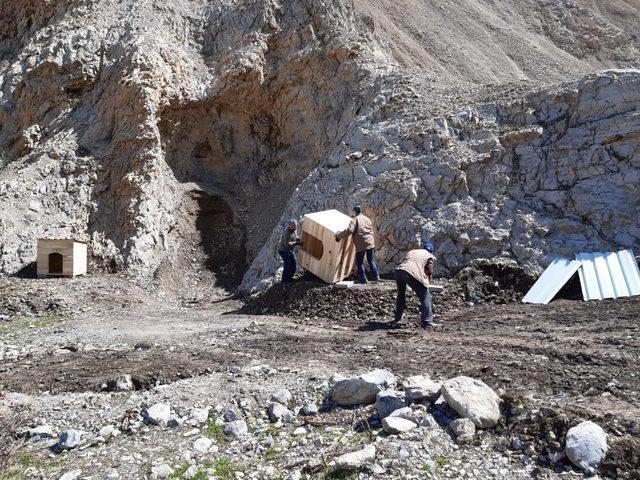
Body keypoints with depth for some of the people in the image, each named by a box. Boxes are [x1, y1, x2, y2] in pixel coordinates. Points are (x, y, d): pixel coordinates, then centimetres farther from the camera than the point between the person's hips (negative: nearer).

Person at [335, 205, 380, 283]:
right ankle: (376, 276, 16)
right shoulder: (367, 219, 15)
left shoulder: (355, 219, -7)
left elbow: (349, 230, -20)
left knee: (359, 262, 6)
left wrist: (338, 236, -13)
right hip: (370, 243, 6)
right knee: (371, 260, 18)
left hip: (361, 245, -6)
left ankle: (363, 279, 7)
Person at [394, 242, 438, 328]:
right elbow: (429, 272, 18)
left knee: (401, 294, 29)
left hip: (399, 270, 6)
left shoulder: (411, 252, 36)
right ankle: (427, 321, -6)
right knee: (425, 297, 4)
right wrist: (426, 285, 36)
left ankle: (398, 317, 42)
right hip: (412, 273, -6)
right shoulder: (430, 256, 21)